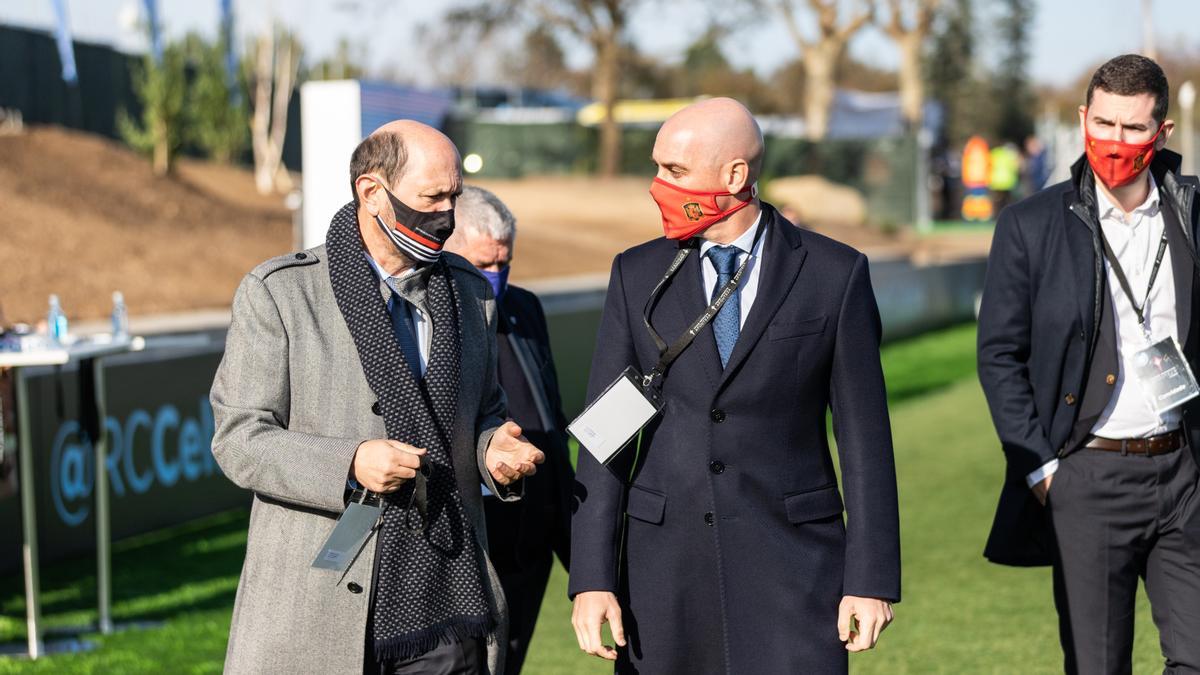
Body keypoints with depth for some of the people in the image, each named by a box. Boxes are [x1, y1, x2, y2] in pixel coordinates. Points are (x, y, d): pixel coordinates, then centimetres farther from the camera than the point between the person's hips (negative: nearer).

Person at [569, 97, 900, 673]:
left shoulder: (834, 274, 0)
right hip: (663, 565, 2)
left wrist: (872, 579, -4)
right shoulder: (637, 275, 5)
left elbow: (864, 434, 0)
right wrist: (591, 579, -4)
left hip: (791, 564, -2)